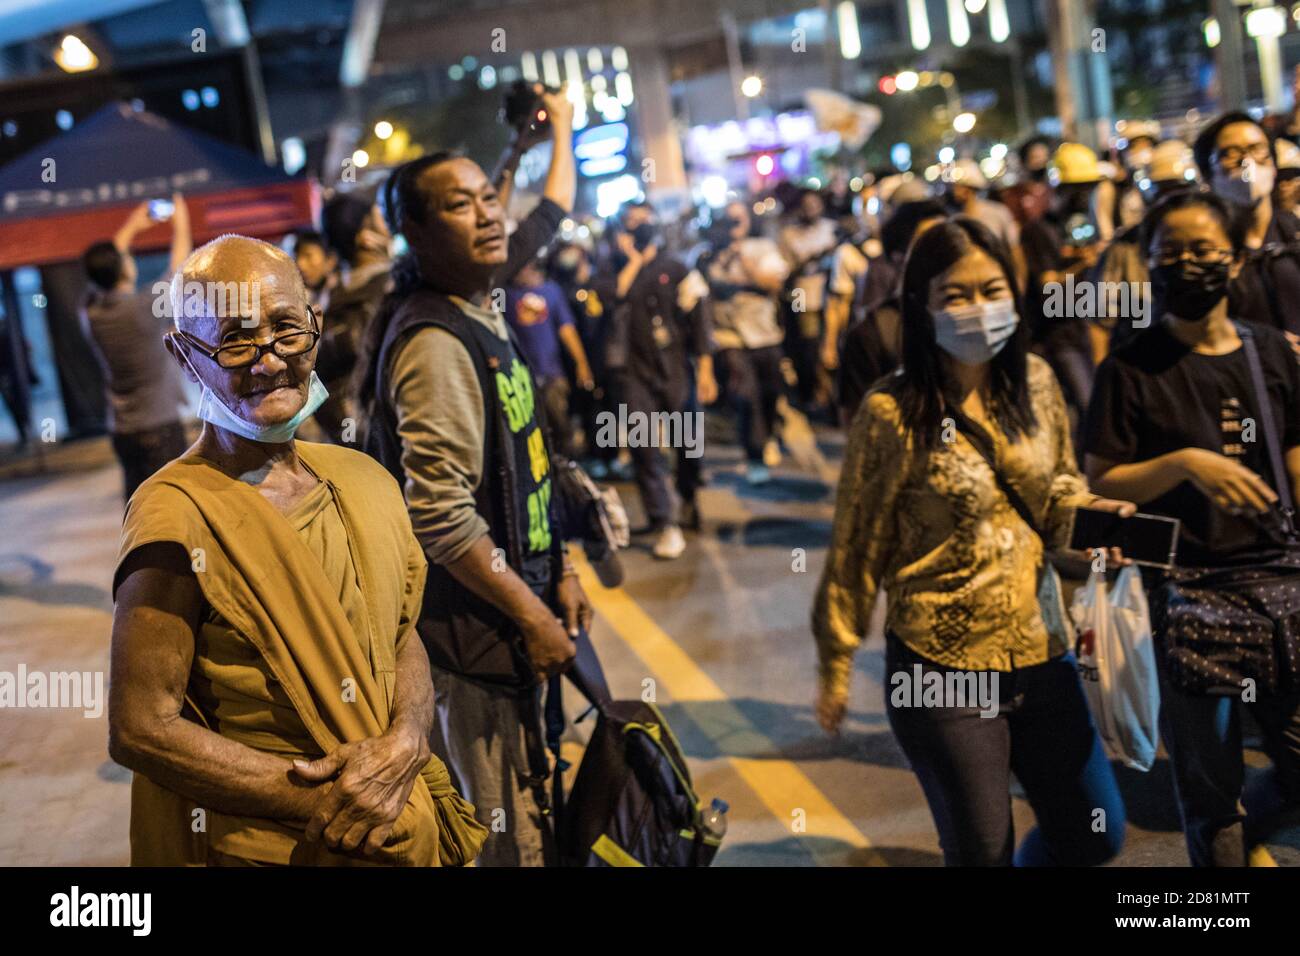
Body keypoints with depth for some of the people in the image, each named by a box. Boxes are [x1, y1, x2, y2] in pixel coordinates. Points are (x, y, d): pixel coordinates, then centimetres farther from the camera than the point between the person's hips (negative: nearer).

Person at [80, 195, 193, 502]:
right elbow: (178, 271, -3)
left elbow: (102, 272, 18)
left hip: (122, 430, 6)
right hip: (159, 427, -6)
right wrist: (181, 226, 12)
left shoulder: (89, 312, -1)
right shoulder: (141, 309, -17)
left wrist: (130, 229, 28)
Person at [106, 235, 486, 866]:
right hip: (262, 847, -5)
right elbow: (139, 730, -20)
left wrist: (403, 743, -13)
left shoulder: (365, 481, -1)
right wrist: (327, 802, -21)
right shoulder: (177, 516, -19)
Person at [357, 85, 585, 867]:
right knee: (510, 835, 1)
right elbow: (443, 516, -24)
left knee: (525, 812, 19)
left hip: (516, 601, 9)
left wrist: (557, 573, 16)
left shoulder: (481, 312, 9)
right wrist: (532, 616, -17)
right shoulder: (435, 342, -19)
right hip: (479, 627, -9)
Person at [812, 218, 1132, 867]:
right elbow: (856, 548, -8)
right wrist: (835, 663, -3)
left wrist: (1090, 510, -8)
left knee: (1097, 837, 16)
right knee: (982, 852, 8)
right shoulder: (892, 413, -15)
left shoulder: (1035, 382, 0)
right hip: (942, 669, -5)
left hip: (1042, 652, 5)